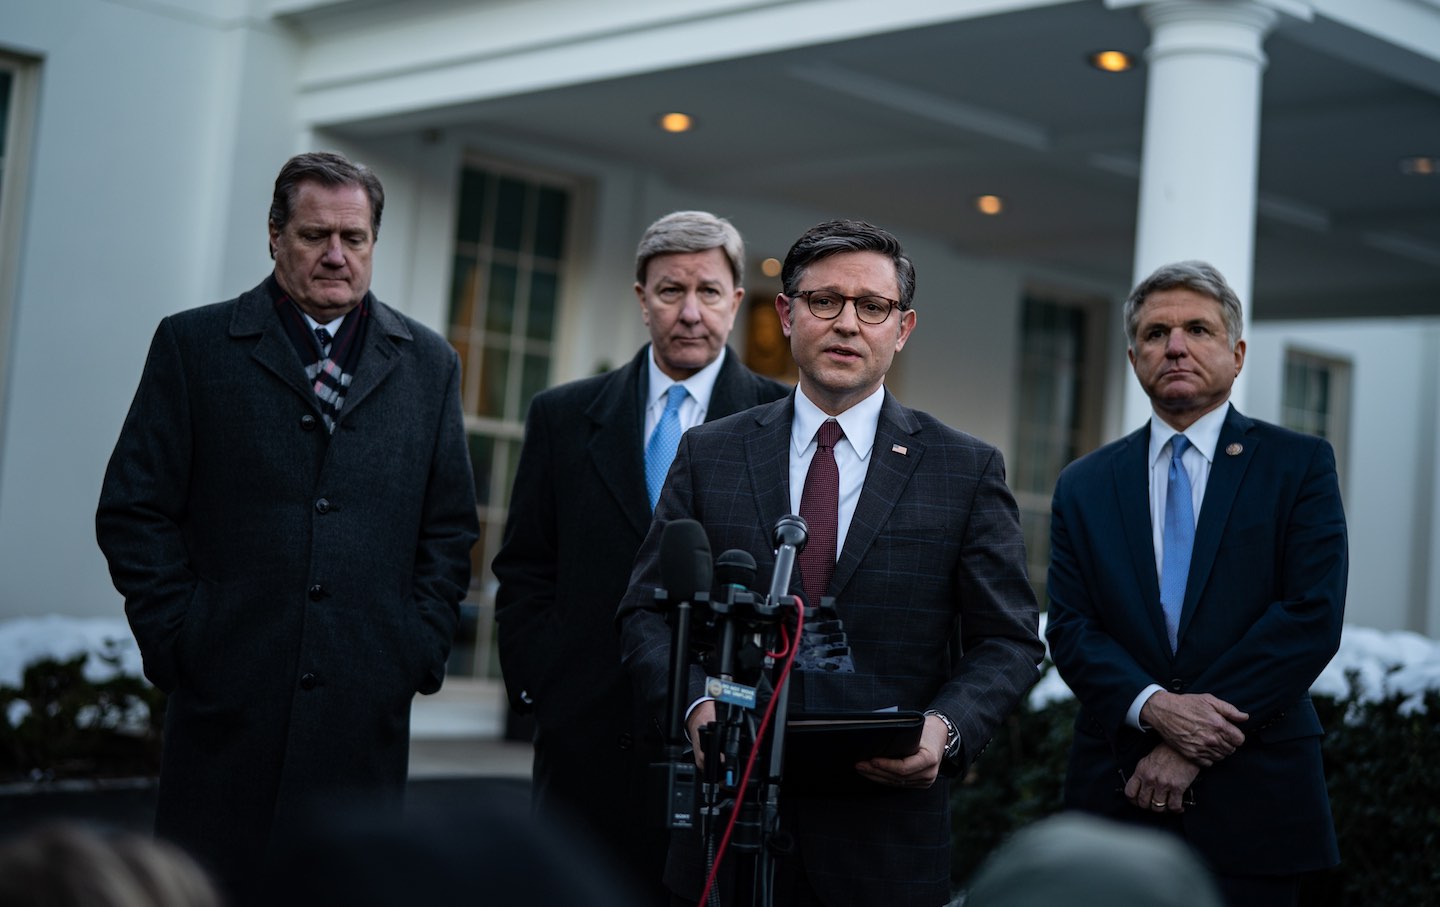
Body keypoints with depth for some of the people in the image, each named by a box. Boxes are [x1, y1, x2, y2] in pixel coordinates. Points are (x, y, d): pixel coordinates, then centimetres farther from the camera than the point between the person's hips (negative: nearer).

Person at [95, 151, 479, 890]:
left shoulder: (428, 364, 12)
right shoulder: (193, 345, 5)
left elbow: (450, 525, 13)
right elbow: (134, 510, 3)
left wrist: (421, 649, 3)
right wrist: (175, 639, -4)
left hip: (366, 709, 1)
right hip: (224, 699, -1)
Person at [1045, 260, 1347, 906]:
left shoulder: (1299, 464, 2)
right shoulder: (1084, 485, 10)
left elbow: (1313, 615, -8)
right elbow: (1069, 628, 2)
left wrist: (1191, 741, -13)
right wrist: (1152, 707, -17)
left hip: (1252, 798, -2)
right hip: (1116, 796, 2)